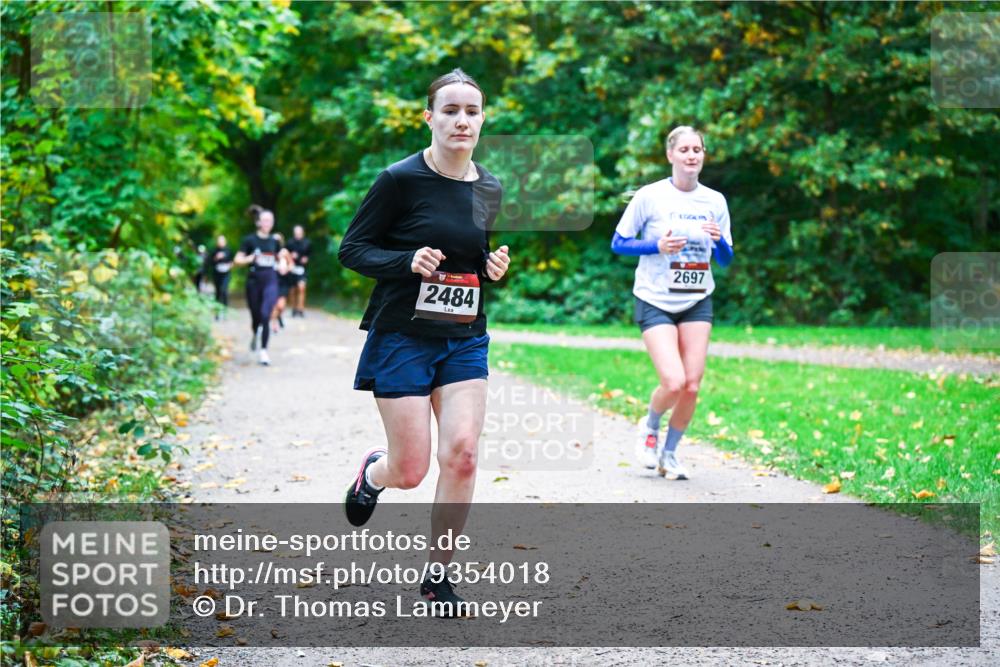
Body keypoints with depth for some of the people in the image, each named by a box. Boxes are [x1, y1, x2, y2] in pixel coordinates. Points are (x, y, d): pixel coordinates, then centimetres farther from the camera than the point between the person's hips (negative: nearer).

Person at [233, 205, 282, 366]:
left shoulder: (274, 241, 7)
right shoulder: (249, 240, -3)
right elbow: (237, 260, -5)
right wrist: (250, 259, -22)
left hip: (270, 281, 1)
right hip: (254, 281, -1)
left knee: (265, 316, -14)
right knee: (256, 316, 9)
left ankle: (263, 351, -10)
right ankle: (255, 336, 44)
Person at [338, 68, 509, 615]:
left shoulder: (491, 190, 6)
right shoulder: (400, 179, -11)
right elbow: (351, 249, -6)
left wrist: (495, 267, -1)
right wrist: (409, 261, -22)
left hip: (464, 340, 4)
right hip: (402, 337, -4)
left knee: (462, 454, -11)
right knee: (410, 472, -2)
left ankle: (438, 575, 7)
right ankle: (373, 472, 37)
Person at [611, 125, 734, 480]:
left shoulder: (715, 201, 4)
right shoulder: (649, 196, -7)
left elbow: (725, 260, 11)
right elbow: (618, 243, -2)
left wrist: (720, 241, -12)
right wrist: (658, 245, -17)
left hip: (697, 302, 4)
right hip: (655, 302, -4)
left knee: (691, 385, -3)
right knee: (673, 383, -17)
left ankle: (669, 454, 18)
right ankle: (649, 427, 17)